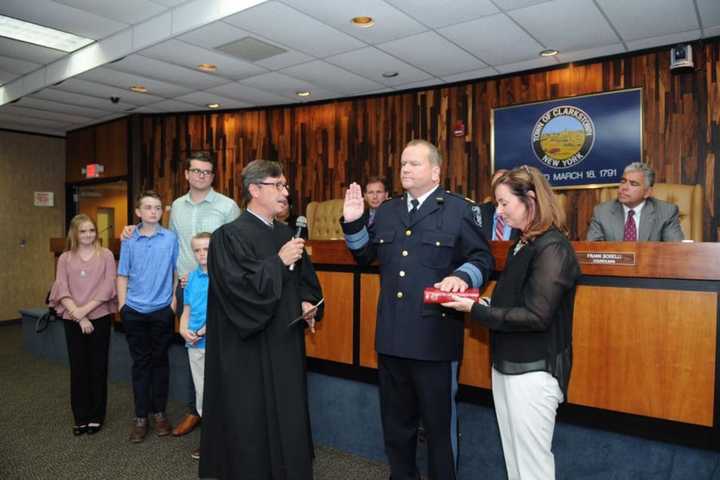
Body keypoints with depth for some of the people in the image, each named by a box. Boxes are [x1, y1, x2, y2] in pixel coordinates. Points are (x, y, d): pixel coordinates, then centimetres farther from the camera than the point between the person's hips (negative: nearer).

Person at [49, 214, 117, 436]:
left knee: (98, 367, 5)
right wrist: (79, 317, -12)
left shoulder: (105, 255, 1)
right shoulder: (65, 258, 6)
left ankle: (96, 416, 17)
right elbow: (62, 290, -2)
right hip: (73, 320, 2)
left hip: (99, 317, -2)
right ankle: (80, 417, 19)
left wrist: (85, 309, -13)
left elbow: (108, 286, -6)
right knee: (78, 368, 7)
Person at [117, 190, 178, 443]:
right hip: (134, 311, 1)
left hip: (162, 309, -1)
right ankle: (141, 417, 18)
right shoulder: (129, 240, 2)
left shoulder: (171, 238, -1)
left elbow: (177, 271, 3)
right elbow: (123, 275, 6)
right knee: (140, 363, 8)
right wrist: (122, 305, 0)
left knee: (160, 361, 9)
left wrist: (174, 300, -2)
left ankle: (159, 412, 22)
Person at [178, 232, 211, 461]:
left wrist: (202, 332, -16)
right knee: (202, 393, 15)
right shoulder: (191, 277, 8)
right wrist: (183, 330, -4)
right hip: (195, 345, 6)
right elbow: (187, 310, 13)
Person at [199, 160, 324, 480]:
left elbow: (305, 278, 16)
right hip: (250, 350, -6)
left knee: (288, 417, 14)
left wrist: (307, 303, -2)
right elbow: (237, 287, -20)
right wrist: (278, 261, -20)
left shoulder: (286, 233, 9)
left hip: (286, 342, 7)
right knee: (252, 421, 5)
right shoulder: (230, 235, -11)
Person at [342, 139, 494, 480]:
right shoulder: (387, 211, 13)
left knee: (439, 424, 12)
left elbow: (482, 259, -4)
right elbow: (364, 255, 17)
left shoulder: (459, 209, -2)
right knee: (396, 422, 20)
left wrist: (462, 276, -24)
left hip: (435, 337, -5)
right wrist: (353, 223, 2)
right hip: (392, 336, 5)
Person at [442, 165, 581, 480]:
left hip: (533, 372, -8)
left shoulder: (553, 248, -16)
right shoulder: (523, 243, 10)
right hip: (506, 366, 8)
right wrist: (482, 303, 0)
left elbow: (535, 316, -21)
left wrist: (476, 310, -16)